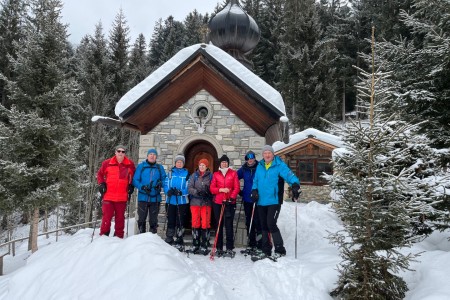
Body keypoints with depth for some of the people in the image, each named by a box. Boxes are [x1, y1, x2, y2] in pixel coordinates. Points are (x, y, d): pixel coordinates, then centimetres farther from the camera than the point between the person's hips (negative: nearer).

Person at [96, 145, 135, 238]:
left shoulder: (130, 164, 3)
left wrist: (131, 186, 8)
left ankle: (118, 236, 20)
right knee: (107, 216, 0)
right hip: (108, 196, -1)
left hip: (122, 197, 1)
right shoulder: (107, 163, 0)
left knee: (120, 217, 9)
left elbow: (134, 176, 18)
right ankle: (104, 235, 13)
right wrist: (101, 184, 1)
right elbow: (100, 174, 14)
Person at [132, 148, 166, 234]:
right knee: (141, 218, 4)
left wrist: (160, 183, -12)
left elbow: (164, 179, 10)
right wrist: (142, 187, -18)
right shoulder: (141, 166, 3)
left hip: (155, 197, 2)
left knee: (153, 220, 10)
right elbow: (135, 180, -2)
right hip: (143, 197, -1)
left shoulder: (160, 168, 9)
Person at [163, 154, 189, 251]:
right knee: (170, 221, 5)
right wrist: (169, 191, -15)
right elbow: (165, 185, 5)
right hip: (170, 201, 2)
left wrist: (180, 192, -21)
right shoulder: (170, 173, 12)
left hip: (182, 201, -2)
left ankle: (179, 242, 11)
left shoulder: (187, 174, 4)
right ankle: (169, 241, 15)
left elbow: (188, 187, -4)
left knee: (180, 222, 1)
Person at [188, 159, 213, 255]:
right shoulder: (194, 176, 11)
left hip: (206, 202, -1)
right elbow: (190, 188, 2)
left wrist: (208, 193, -15)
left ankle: (204, 246, 4)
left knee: (205, 223, -3)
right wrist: (197, 192, -15)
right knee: (195, 223, 2)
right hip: (195, 202, 1)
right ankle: (195, 245, 12)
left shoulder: (210, 176, 7)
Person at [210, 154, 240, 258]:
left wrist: (231, 198, -11)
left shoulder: (233, 173, 7)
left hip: (230, 202, -2)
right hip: (218, 202, 2)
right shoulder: (216, 174, 12)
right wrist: (221, 189, -11)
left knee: (229, 225, -5)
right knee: (219, 225, 6)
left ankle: (230, 249, 1)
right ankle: (219, 248, 13)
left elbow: (237, 187, 1)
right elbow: (212, 188, 6)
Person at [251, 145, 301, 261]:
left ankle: (280, 250, 2)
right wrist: (254, 190, 3)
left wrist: (295, 185, -33)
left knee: (271, 224, -14)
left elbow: (290, 175, -15)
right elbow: (255, 181, 19)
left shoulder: (279, 165, -5)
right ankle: (266, 251, 26)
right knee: (264, 226, 13)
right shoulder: (259, 166, 11)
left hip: (274, 201, -6)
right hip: (261, 202, 6)